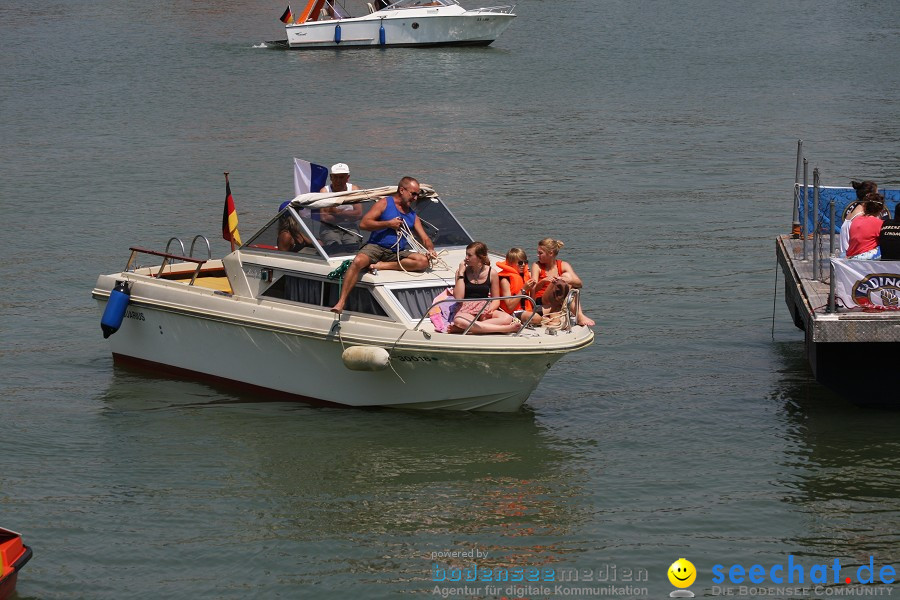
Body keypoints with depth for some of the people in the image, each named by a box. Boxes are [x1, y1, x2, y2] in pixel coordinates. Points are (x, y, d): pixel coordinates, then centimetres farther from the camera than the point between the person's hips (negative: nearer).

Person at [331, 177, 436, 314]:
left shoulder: (412, 215, 18)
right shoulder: (385, 204, 3)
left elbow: (425, 239, 15)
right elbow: (363, 223, -7)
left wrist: (430, 249, -8)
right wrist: (388, 224, -10)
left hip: (398, 253, 4)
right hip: (376, 246, -4)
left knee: (423, 261, -22)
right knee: (358, 262, -34)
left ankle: (381, 266, -23)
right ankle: (341, 302, -37)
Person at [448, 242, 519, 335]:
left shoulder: (491, 273, 4)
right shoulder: (461, 271, 5)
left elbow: (496, 300, 8)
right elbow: (458, 298, -6)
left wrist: (490, 309, -15)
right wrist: (461, 274, -6)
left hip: (485, 309, 2)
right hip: (466, 311, -2)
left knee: (507, 318, -32)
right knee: (458, 320, -41)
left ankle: (461, 328, -35)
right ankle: (505, 329, -41)